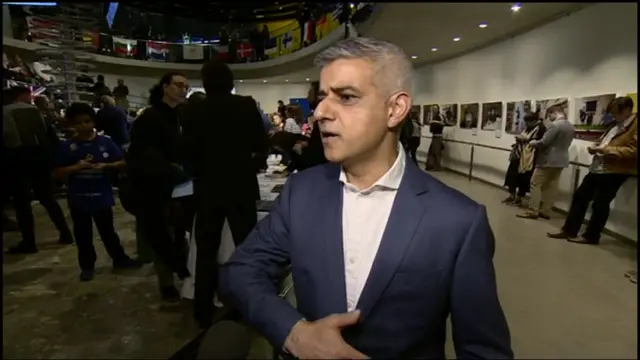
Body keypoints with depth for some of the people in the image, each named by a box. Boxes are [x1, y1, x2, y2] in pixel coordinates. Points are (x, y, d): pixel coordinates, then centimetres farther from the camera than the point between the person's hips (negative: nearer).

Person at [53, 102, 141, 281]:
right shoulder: (67, 146, -3)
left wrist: (106, 166, -18)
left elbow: (122, 162, -1)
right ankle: (87, 266, 28)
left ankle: (120, 259, 28)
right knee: (83, 235, 13)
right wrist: (75, 167, -18)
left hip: (102, 197, 0)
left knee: (108, 231, 14)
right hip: (78, 199, 1)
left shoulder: (105, 142, -4)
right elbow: (57, 173, -2)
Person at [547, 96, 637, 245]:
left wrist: (607, 150, -21)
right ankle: (569, 230, 14)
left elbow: (633, 151, -19)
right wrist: (596, 146, 7)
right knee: (580, 196, 8)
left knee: (599, 204, -1)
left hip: (614, 171, -9)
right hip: (597, 168, 9)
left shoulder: (635, 125, -11)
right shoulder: (616, 124, 18)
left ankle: (591, 236, 12)